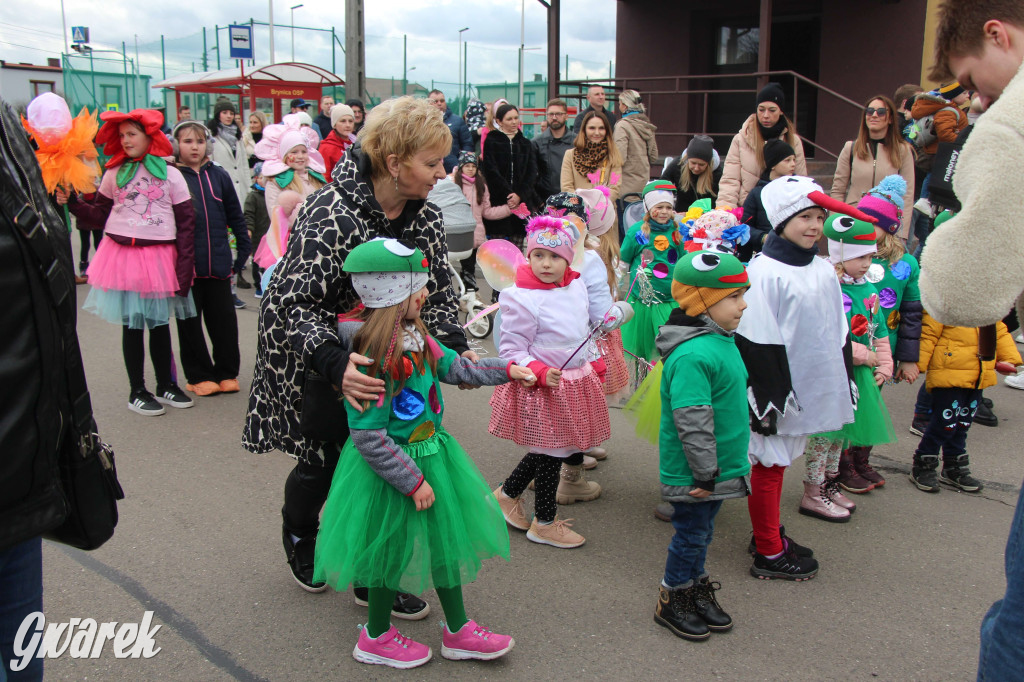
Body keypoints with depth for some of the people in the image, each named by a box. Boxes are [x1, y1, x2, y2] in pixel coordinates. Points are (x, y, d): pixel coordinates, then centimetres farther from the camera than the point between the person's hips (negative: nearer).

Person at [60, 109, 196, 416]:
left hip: (159, 257, -1)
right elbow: (102, 213, 7)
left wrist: (185, 265, -7)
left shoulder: (170, 174, -2)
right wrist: (73, 203, -9)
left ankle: (165, 385, 27)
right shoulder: (115, 174, 4)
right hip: (122, 256, 1)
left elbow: (186, 222, -2)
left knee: (159, 324, 12)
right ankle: (137, 392, 18)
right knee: (131, 325, 8)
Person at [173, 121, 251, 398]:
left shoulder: (218, 175, 7)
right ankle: (199, 375, 19)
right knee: (190, 323, 7)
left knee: (224, 318, 8)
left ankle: (227, 372, 21)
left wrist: (244, 247, 9)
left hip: (218, 262, 3)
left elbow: (235, 215, 13)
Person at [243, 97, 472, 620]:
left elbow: (438, 295, -3)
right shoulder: (331, 214, -31)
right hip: (309, 354, -5)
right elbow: (295, 305, -34)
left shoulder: (426, 217, -9)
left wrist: (454, 346, -23)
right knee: (322, 459, 6)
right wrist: (335, 364, -50)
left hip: (371, 356, 5)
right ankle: (299, 538, 41)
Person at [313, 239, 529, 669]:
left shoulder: (414, 337, -2)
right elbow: (370, 439, -27)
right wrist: (413, 481, -21)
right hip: (389, 470, -9)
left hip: (431, 453, 9)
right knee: (392, 550, 10)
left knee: (445, 539, 18)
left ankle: (457, 630, 37)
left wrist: (507, 370, 12)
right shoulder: (371, 359, -29)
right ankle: (376, 638, 36)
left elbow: (455, 368, 16)